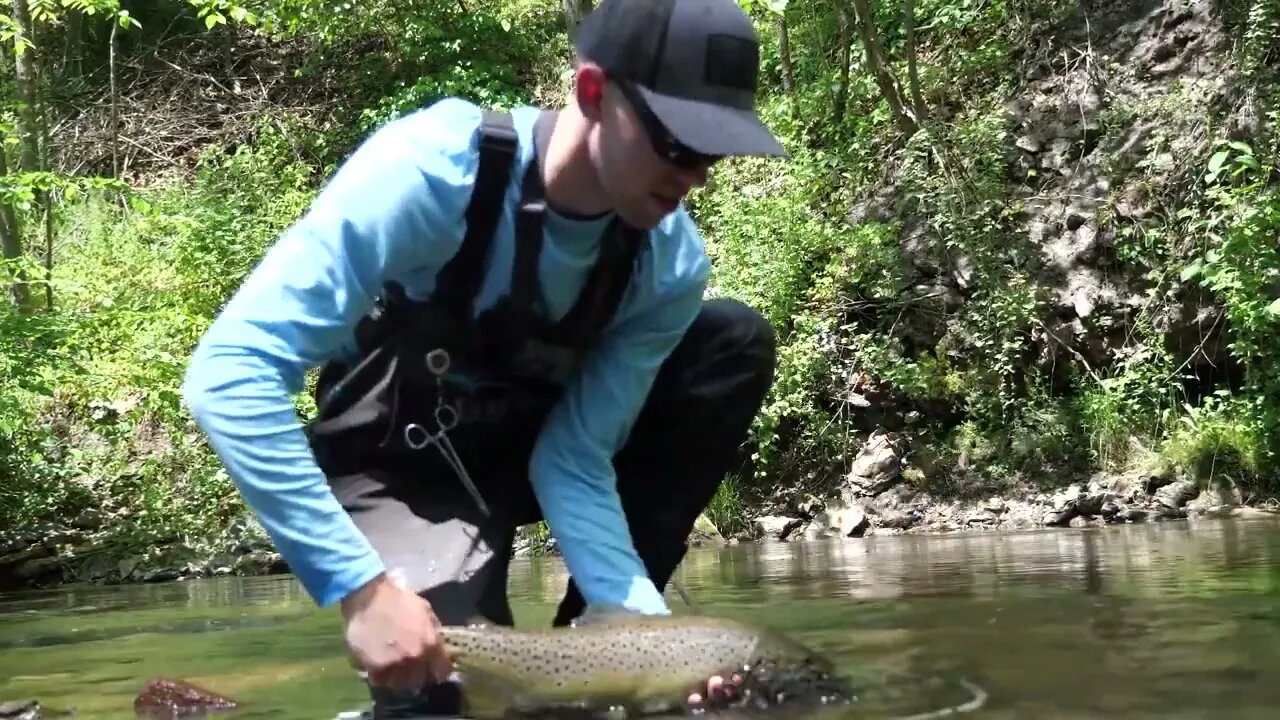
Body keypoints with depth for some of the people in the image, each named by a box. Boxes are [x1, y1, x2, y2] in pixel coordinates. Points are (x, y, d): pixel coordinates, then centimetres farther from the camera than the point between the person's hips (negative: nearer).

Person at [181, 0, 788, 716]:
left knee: (738, 341, -15)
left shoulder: (670, 265, -20)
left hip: (529, 445, 5)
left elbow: (574, 461, -16)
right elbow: (231, 372, -39)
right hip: (400, 462, -4)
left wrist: (647, 620, -33)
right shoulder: (432, 171, -34)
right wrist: (364, 586, -44)